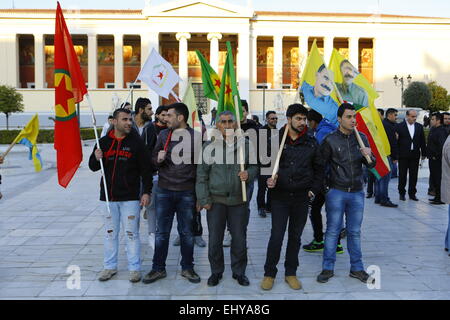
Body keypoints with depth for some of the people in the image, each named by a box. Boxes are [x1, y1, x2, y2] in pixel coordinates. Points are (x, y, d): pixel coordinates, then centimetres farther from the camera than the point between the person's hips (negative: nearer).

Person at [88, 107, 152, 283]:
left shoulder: (136, 142, -2)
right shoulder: (104, 142, 6)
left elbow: (146, 169, -1)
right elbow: (93, 167, 12)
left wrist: (146, 192, -6)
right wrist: (96, 158, -10)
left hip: (130, 197, -3)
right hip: (108, 196, 3)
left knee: (132, 233, 2)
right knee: (110, 233, 12)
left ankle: (134, 268, 14)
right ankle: (110, 266, 25)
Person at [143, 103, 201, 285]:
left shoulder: (195, 137, -4)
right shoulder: (164, 135, 5)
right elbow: (153, 160, 12)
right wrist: (158, 159, -13)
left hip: (186, 193, -2)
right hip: (164, 191, 2)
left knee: (186, 232, 10)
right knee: (161, 232, 9)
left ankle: (187, 268, 25)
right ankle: (158, 269, 22)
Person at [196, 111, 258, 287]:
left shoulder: (246, 144, 2)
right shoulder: (209, 146, -1)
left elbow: (254, 166, 13)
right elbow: (201, 174, 0)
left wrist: (249, 173, -10)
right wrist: (203, 199, -4)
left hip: (239, 199, 1)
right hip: (216, 199, -1)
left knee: (240, 238, 9)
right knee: (214, 238, 7)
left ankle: (239, 271, 28)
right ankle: (216, 271, 26)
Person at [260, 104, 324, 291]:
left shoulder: (311, 143, 5)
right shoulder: (276, 140, -3)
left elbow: (319, 168, 13)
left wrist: (314, 189, 4)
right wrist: (268, 180, -15)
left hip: (302, 198, 2)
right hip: (280, 196, -2)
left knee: (295, 237, 11)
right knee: (276, 236, -2)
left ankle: (291, 273, 25)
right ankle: (269, 273, 14)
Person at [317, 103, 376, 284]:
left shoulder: (361, 138, 7)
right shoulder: (330, 140, -5)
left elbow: (371, 165, 11)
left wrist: (369, 157, -11)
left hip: (357, 193, 3)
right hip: (336, 192, -3)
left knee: (355, 232, 12)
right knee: (332, 231, 3)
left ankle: (356, 268, 22)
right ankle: (328, 268, 14)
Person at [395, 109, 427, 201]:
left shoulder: (419, 127, 8)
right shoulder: (399, 126, -3)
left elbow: (422, 141, 11)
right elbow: (396, 140, -5)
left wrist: (424, 153, 8)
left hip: (415, 155, 3)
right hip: (403, 155, -3)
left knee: (414, 175, 7)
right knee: (402, 175, 4)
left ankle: (412, 193, 17)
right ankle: (402, 193, 16)